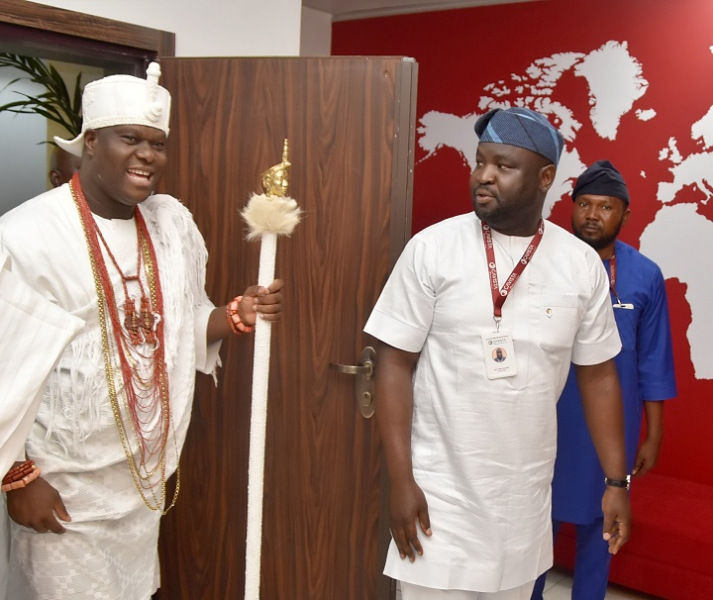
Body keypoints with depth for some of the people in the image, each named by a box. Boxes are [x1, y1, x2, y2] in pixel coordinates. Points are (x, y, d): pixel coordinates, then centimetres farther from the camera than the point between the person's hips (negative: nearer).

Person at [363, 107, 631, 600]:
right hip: (440, 490, -3)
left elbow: (598, 375, 6)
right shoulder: (431, 248, -10)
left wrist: (617, 480, 5)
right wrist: (400, 478, -12)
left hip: (526, 494, 3)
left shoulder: (582, 264, -2)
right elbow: (395, 363, -8)